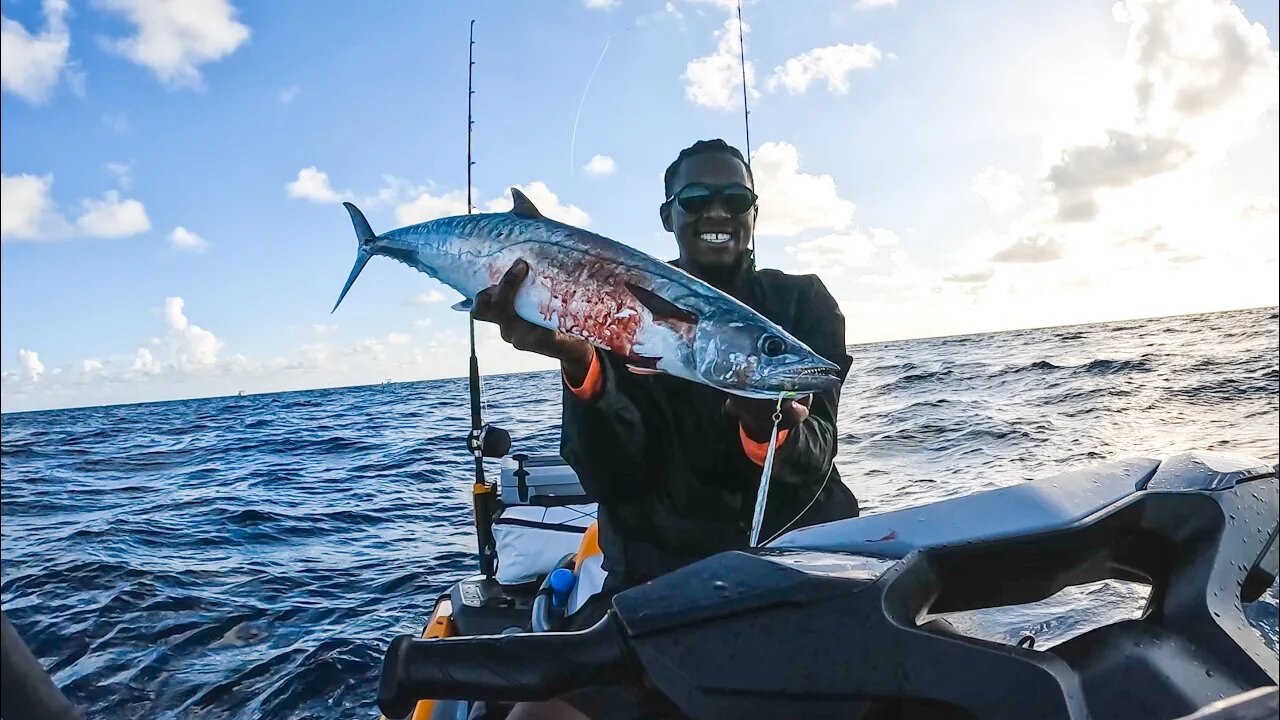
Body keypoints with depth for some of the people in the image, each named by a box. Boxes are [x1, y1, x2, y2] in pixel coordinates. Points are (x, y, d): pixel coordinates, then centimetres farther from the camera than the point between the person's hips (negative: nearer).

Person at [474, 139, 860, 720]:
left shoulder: (803, 302, 6)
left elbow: (813, 465, -7)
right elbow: (615, 480, -9)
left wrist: (770, 429, -30)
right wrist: (579, 361, -26)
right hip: (660, 578, -1)